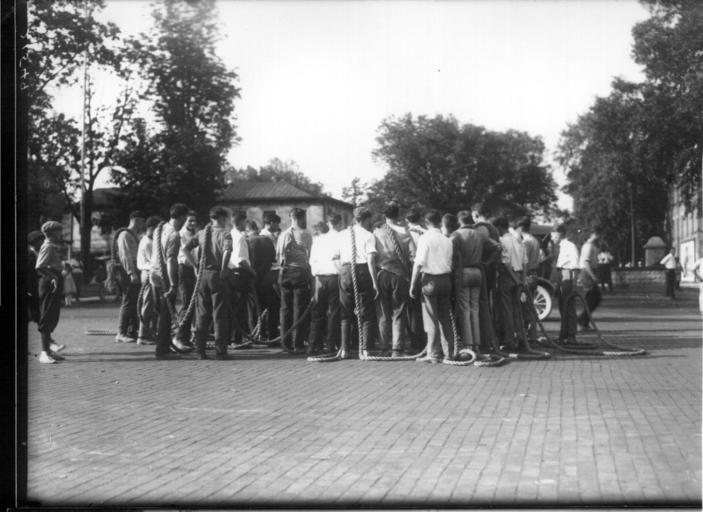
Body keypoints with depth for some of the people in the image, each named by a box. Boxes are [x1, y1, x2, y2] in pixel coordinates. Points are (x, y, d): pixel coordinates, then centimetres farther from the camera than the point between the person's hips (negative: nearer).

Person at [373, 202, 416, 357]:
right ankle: (397, 348, 1)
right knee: (399, 312, 5)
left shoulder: (377, 232, -1)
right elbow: (413, 255, -6)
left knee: (383, 313, 10)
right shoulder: (404, 232, -3)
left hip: (381, 273, 1)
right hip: (399, 274, -1)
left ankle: (385, 347, 11)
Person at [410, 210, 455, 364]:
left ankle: (434, 354, -1)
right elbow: (450, 262, 6)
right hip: (446, 279, 5)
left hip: (430, 279, -5)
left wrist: (413, 283, -9)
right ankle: (448, 354, 12)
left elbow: (419, 263, -13)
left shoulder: (425, 238, -9)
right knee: (445, 318, 10)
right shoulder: (447, 240, 7)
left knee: (431, 318, -1)